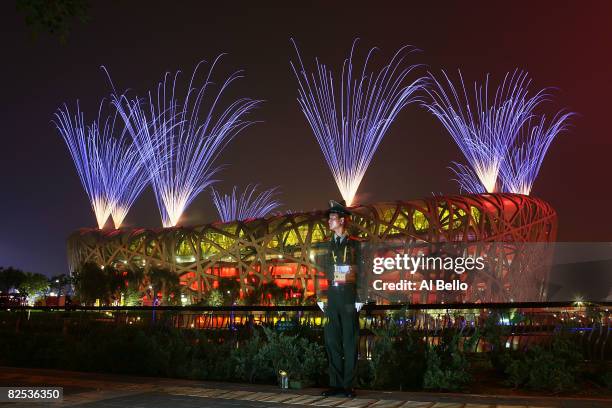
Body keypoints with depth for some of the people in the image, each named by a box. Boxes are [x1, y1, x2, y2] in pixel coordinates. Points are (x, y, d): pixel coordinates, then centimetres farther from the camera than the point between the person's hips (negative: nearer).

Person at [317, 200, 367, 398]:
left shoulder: (355, 244, 4)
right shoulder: (326, 245, 15)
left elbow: (360, 272, 0)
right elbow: (322, 272, 12)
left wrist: (360, 299, -7)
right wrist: (321, 298, 4)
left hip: (348, 295, -4)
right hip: (331, 295, 4)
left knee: (350, 341, 0)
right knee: (332, 340, 4)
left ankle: (348, 385, 6)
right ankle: (336, 384, 11)